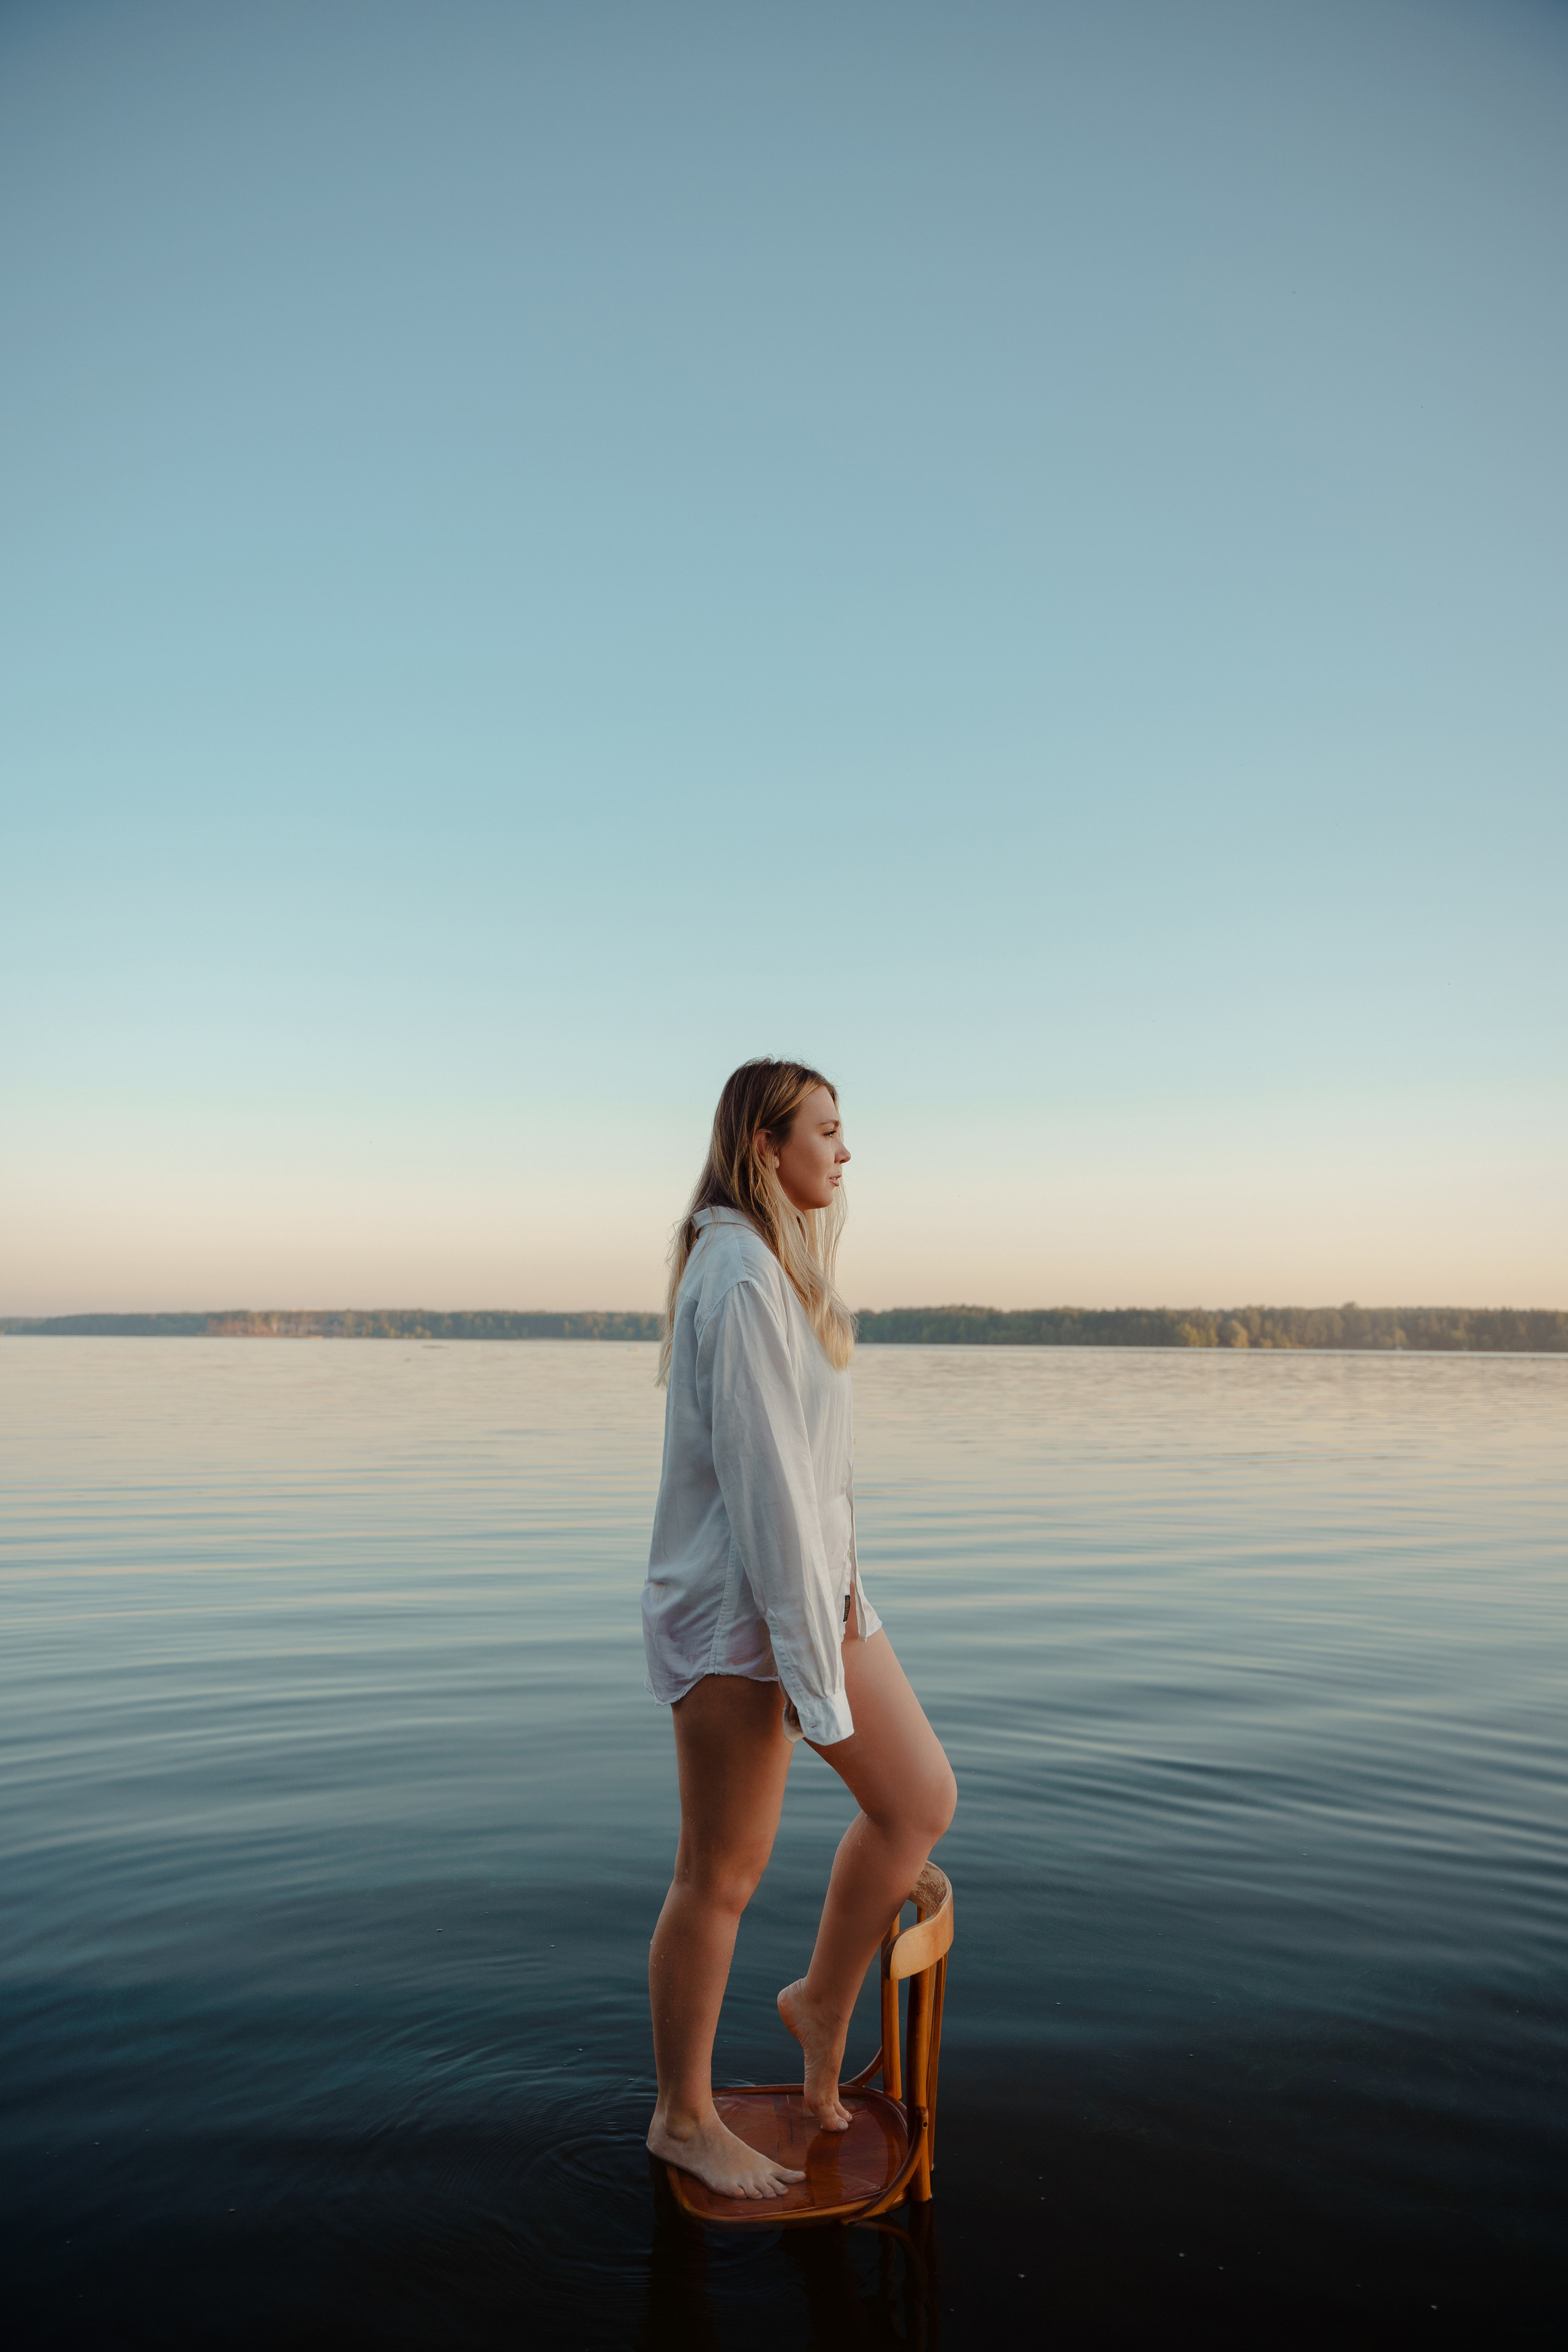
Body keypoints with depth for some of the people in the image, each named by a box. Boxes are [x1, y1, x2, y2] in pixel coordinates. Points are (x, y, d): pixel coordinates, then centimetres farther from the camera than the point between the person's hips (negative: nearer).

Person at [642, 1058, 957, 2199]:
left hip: (813, 1576, 9)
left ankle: (823, 2003, 31)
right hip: (735, 1603, -9)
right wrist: (810, 1655, -20)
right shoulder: (740, 1277, -20)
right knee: (724, 1872, 6)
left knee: (922, 1797, 11)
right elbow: (760, 1474, -23)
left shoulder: (779, 1267, 12)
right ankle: (685, 2118, 26)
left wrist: (842, 1598, 15)